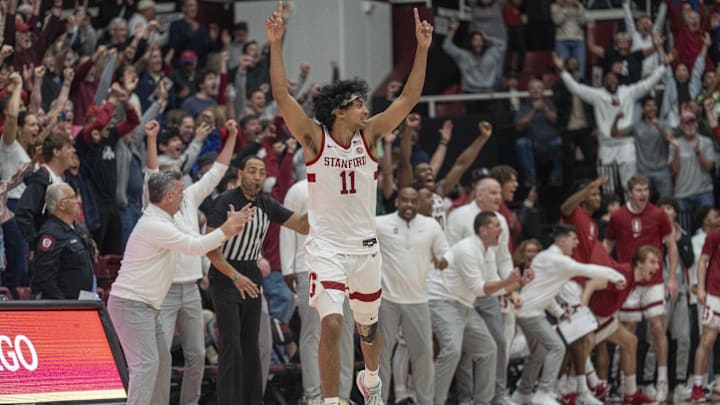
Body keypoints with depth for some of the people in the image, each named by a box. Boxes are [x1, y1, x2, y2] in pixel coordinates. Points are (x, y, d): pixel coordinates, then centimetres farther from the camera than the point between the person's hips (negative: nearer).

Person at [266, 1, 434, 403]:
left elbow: (409, 98, -3)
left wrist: (423, 49, -10)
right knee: (332, 324, -18)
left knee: (368, 324, 20)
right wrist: (276, 44, -27)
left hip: (365, 245, 4)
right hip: (326, 246, -4)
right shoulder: (314, 137, -9)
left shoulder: (369, 135, 0)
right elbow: (282, 94, -18)